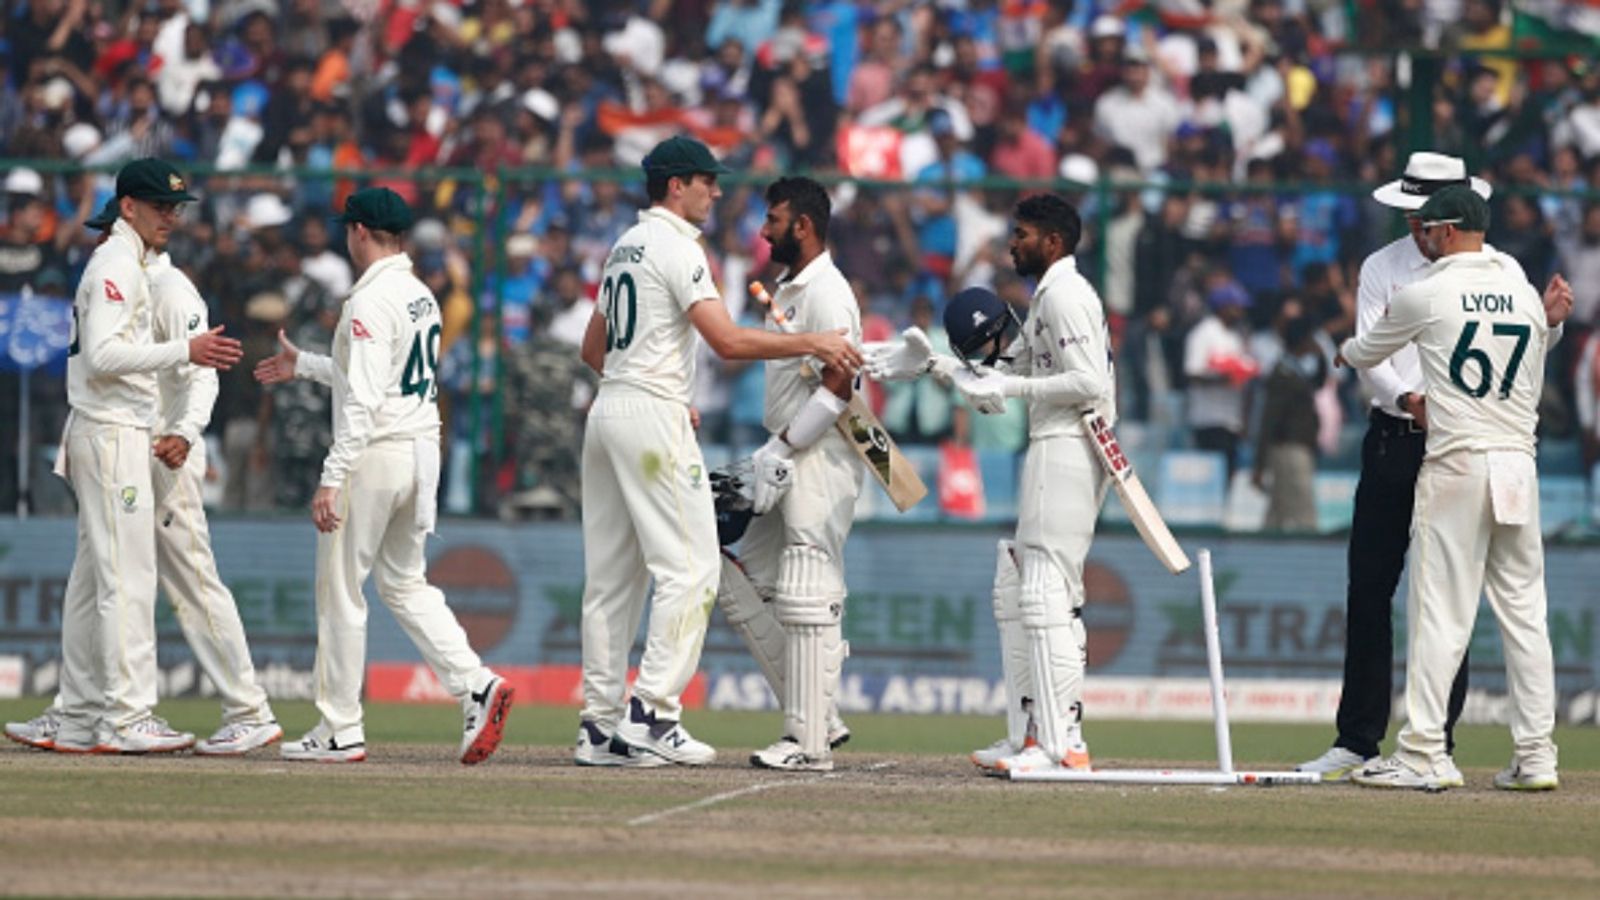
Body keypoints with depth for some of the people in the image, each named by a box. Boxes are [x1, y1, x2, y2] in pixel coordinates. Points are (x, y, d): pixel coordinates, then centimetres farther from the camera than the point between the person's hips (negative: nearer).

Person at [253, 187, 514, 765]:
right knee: (405, 584, 16)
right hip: (422, 451, 9)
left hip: (376, 456, -9)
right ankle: (474, 685, -2)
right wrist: (303, 365, 36)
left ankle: (340, 731, 4)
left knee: (340, 590, 1)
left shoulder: (371, 301, -15)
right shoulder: (422, 296, 13)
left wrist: (331, 479, -22)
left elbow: (363, 400, -22)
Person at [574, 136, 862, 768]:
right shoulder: (677, 247, -10)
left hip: (607, 409, 10)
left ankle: (600, 726, 7)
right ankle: (651, 716, -16)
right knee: (689, 566, -9)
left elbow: (592, 349, 26)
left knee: (611, 573, 8)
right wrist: (812, 344, -16)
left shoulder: (625, 248, 19)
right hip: (653, 415, -10)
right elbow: (728, 341, -20)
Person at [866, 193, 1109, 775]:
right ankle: (1029, 734, 16)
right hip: (1052, 450, 11)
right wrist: (929, 363, 18)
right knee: (1016, 590, 14)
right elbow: (1006, 368, 25)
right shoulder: (1049, 298, 22)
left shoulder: (1065, 294, -11)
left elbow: (1089, 382, -21)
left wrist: (1013, 388, -17)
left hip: (1067, 448, -11)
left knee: (1046, 593, -15)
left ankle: (1064, 745, -20)